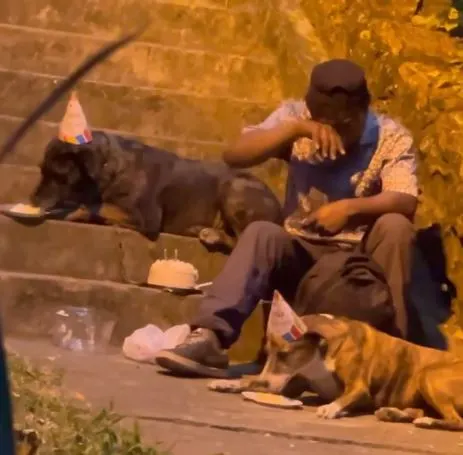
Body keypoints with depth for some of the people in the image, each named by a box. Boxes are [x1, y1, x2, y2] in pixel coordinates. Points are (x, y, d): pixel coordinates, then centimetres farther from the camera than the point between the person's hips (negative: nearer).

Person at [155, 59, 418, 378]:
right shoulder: (297, 115, -3)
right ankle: (210, 337, -44)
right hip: (303, 251, 1)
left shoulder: (392, 137, -8)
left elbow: (406, 202, -25)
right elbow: (235, 155, -17)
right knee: (261, 233, -30)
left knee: (395, 226, -31)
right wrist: (297, 128, -30)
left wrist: (350, 207, -42)